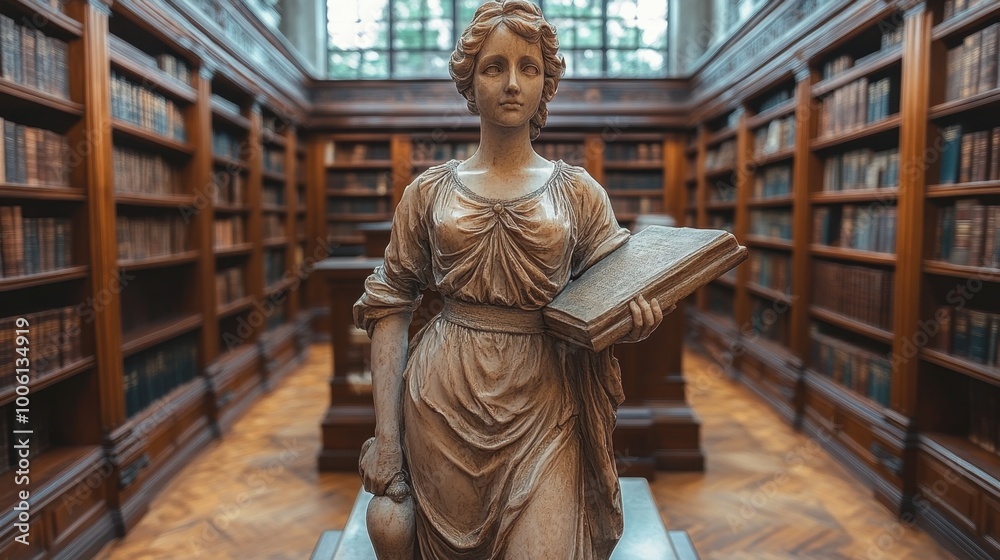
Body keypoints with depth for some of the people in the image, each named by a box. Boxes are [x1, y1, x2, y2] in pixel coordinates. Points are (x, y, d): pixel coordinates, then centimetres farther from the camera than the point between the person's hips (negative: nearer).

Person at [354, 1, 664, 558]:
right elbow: (391, 307, 1)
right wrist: (386, 438, -5)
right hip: (444, 403, 1)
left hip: (543, 405, 0)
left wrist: (633, 322, -18)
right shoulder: (430, 191, 2)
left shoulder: (579, 192, 3)